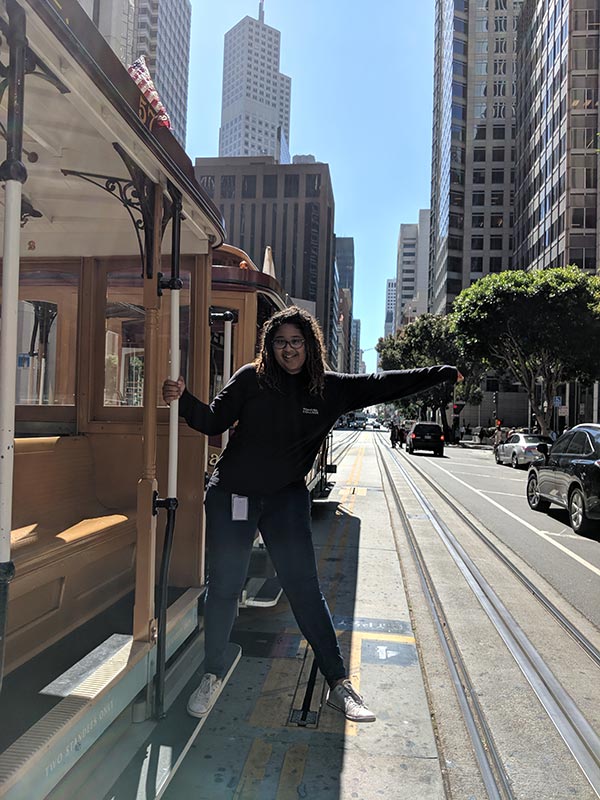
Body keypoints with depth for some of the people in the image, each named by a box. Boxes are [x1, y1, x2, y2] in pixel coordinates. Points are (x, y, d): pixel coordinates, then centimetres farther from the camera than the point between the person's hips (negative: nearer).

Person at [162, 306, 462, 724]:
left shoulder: (330, 388, -2)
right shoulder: (251, 379, -6)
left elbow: (385, 384, -1)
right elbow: (213, 421, -3)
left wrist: (446, 373, -1)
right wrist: (184, 398, -22)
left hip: (286, 498, 1)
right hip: (233, 494, -1)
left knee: (306, 590, 2)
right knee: (224, 588, 6)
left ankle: (340, 684, 14)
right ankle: (213, 676, 27)